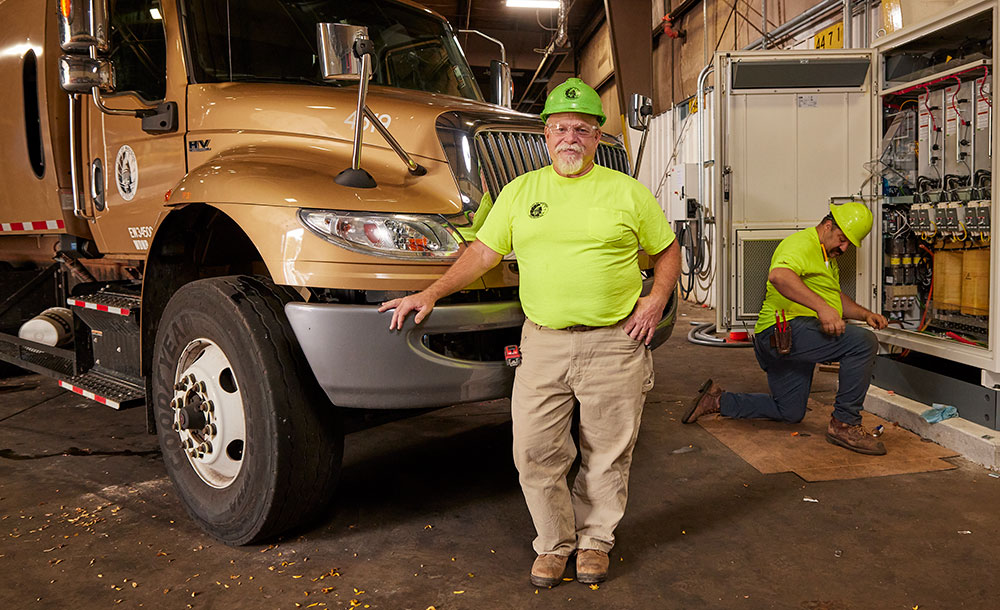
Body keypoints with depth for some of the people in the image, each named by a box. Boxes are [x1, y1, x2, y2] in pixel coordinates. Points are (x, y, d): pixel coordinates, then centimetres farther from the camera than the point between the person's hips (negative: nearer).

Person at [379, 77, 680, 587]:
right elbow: (483, 252, 9)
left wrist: (657, 300, -2)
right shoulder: (520, 191, 9)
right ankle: (554, 542, 25)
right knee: (535, 454, 2)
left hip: (615, 344, -1)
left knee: (607, 454, 10)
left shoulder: (627, 192, 5)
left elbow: (667, 251, 13)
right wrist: (432, 294, 0)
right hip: (542, 343, 1)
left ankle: (595, 539, 32)